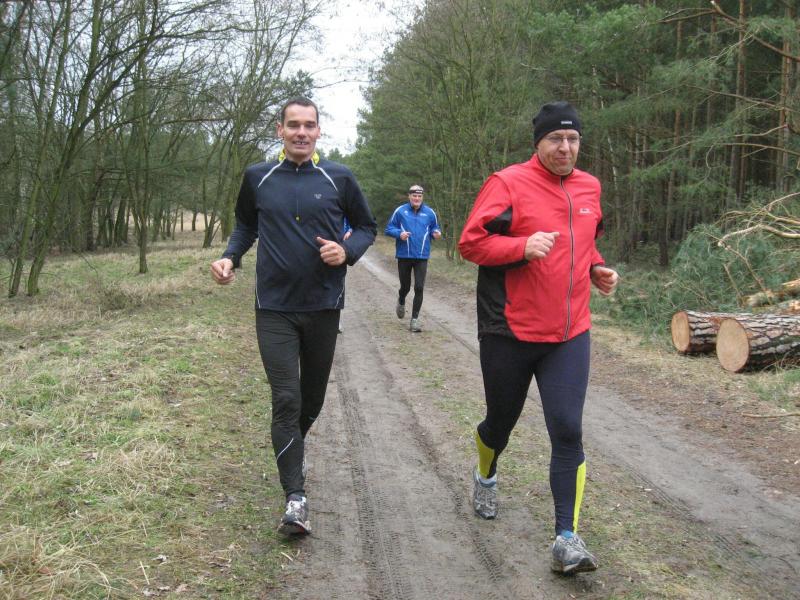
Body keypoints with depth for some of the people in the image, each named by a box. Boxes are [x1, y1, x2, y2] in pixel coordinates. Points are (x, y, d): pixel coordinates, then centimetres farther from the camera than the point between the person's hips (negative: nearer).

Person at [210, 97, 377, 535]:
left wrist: (347, 251, -13)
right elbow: (246, 225, 18)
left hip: (324, 306, 1)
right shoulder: (258, 178, 2)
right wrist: (230, 256, -1)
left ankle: (292, 449, 46)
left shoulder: (338, 179, -1)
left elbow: (367, 227, 8)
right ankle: (295, 498, -3)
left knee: (312, 397, 16)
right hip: (275, 307, -1)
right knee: (285, 400, -7)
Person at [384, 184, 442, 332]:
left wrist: (436, 233, -8)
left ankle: (415, 319, 5)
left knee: (419, 288, -5)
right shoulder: (400, 211, -2)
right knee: (405, 287, 12)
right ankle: (401, 302, 48)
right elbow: (388, 229, 2)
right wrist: (399, 233, -17)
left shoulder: (429, 212, 3)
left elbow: (435, 228, 16)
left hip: (422, 257, 1)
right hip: (404, 256, 0)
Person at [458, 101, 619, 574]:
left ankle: (568, 537, 2)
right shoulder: (508, 183, -9)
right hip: (511, 331, -3)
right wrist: (523, 247, -26)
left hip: (570, 334, 3)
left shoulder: (590, 188, 9)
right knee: (501, 420, 16)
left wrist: (597, 269, 6)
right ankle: (486, 477, 49)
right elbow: (470, 242, -13)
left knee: (568, 431, -6)